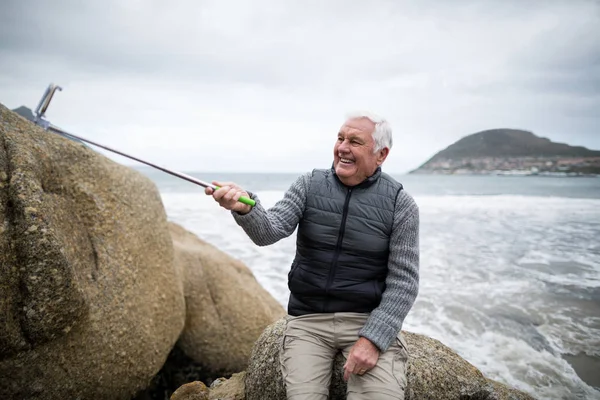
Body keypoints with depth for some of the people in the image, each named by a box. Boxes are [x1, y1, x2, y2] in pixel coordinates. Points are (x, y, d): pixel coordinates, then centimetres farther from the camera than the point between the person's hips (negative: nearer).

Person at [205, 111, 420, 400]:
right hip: (308, 320, 1)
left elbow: (403, 280, -7)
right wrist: (245, 207, -35)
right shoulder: (309, 185, 0)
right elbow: (268, 232, -13)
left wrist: (373, 339, -18)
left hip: (369, 320, -1)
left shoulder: (400, 204, -5)